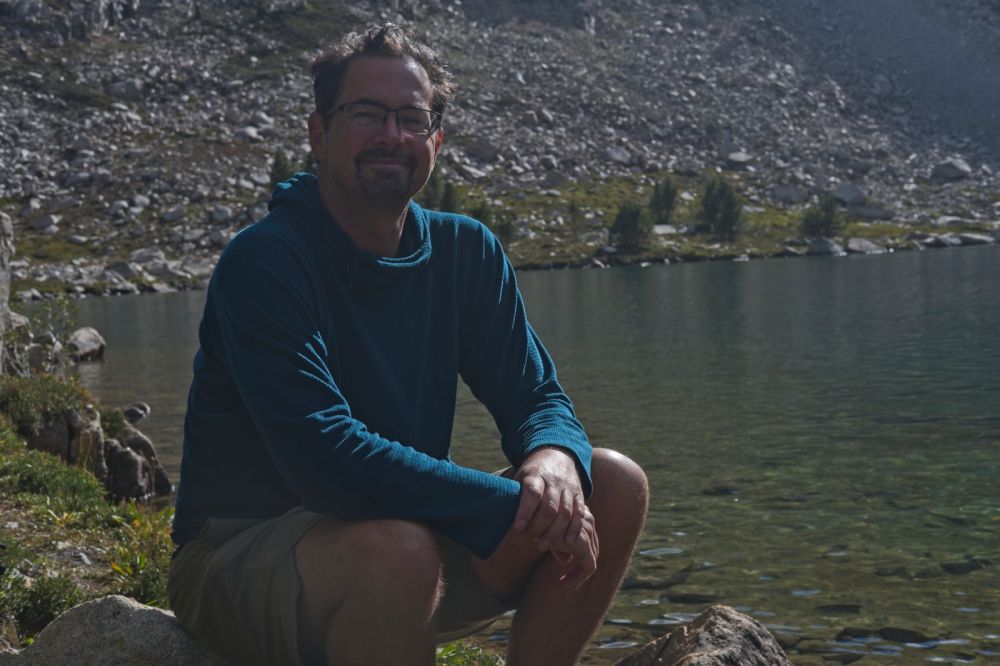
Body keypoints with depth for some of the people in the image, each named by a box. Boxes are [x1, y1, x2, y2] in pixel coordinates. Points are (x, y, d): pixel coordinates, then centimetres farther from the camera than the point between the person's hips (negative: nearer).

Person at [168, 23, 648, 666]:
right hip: (240, 559, -6)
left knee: (613, 485, -7)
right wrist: (512, 505, -31)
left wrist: (555, 459, -24)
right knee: (395, 549, -38)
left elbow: (538, 400, 2)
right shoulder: (262, 261, -18)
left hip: (406, 533, 6)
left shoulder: (466, 251, 2)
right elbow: (322, 455, -29)